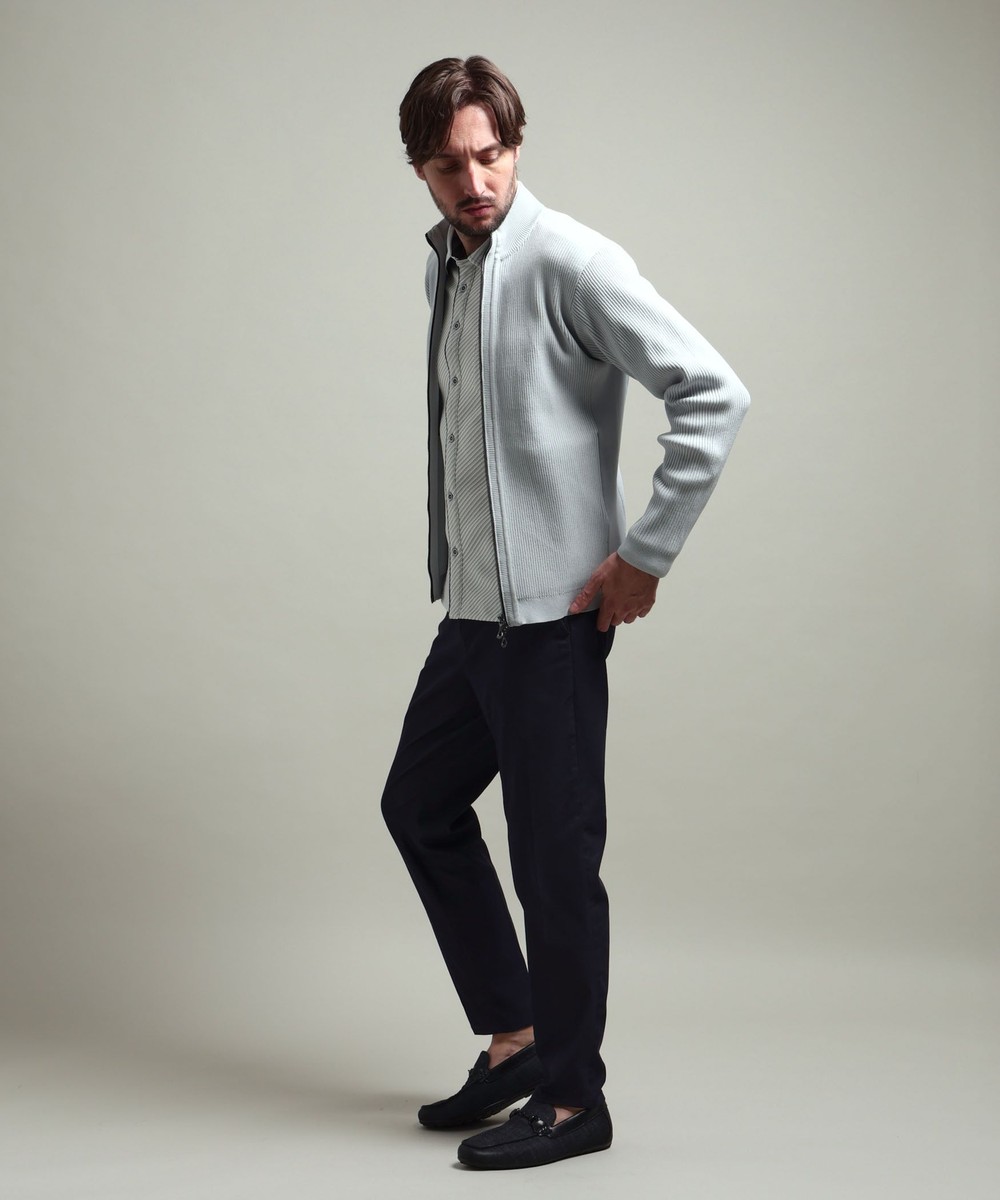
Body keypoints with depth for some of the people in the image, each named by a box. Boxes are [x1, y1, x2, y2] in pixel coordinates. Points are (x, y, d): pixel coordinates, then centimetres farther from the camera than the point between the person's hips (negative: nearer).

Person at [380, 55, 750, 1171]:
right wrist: (459, 558, 16)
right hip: (471, 607, 9)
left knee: (554, 853, 0)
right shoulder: (445, 264, 12)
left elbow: (715, 394, -21)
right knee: (419, 805, 19)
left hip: (549, 614, -9)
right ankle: (513, 1036, 32)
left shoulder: (568, 261, -14)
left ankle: (571, 1098, 17)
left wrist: (645, 554, -18)